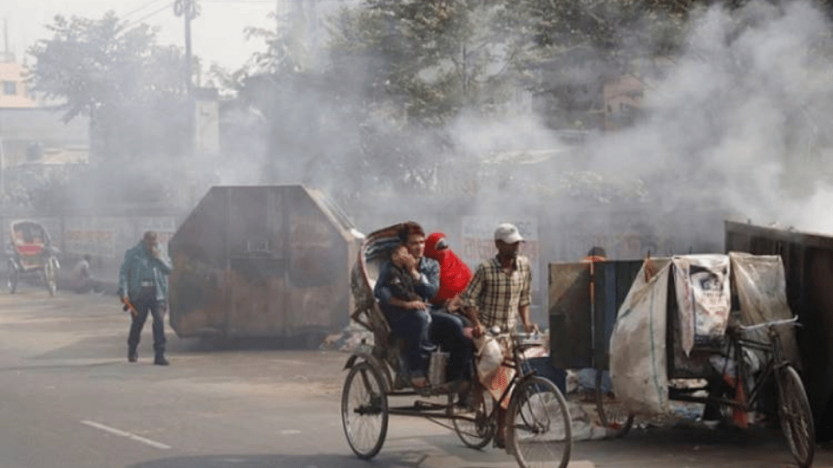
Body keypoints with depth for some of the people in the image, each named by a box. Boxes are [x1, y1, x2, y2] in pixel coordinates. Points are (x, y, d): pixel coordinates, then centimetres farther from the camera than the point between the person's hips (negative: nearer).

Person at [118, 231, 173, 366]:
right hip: (139, 293, -2)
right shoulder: (132, 253, 4)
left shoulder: (160, 254, 15)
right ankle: (132, 352, 30)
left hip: (156, 293, 2)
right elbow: (123, 272, 1)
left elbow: (169, 269, 6)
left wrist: (159, 257, -6)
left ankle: (159, 355, -10)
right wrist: (123, 292, -8)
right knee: (137, 323, 5)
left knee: (159, 321, -12)